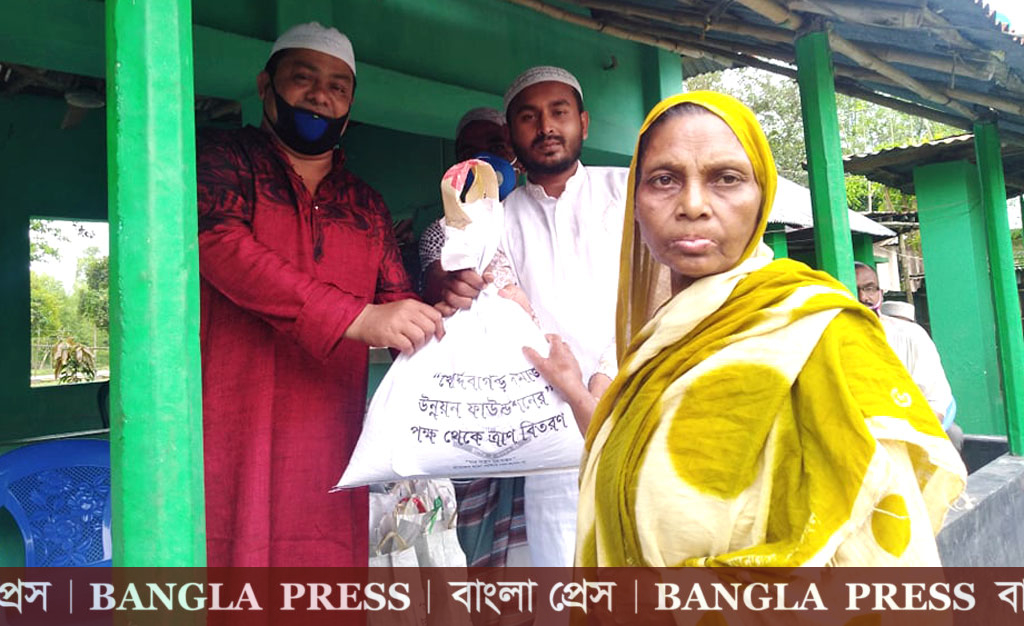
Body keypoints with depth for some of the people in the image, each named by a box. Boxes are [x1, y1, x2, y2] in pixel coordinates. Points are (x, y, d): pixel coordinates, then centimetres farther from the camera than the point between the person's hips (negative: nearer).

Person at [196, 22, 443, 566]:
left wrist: (438, 307, -6)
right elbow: (219, 243, -14)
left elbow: (396, 302, 18)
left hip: (328, 441, 4)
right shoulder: (224, 159, 5)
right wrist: (357, 318, -22)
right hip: (228, 434, -3)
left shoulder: (366, 205, 19)